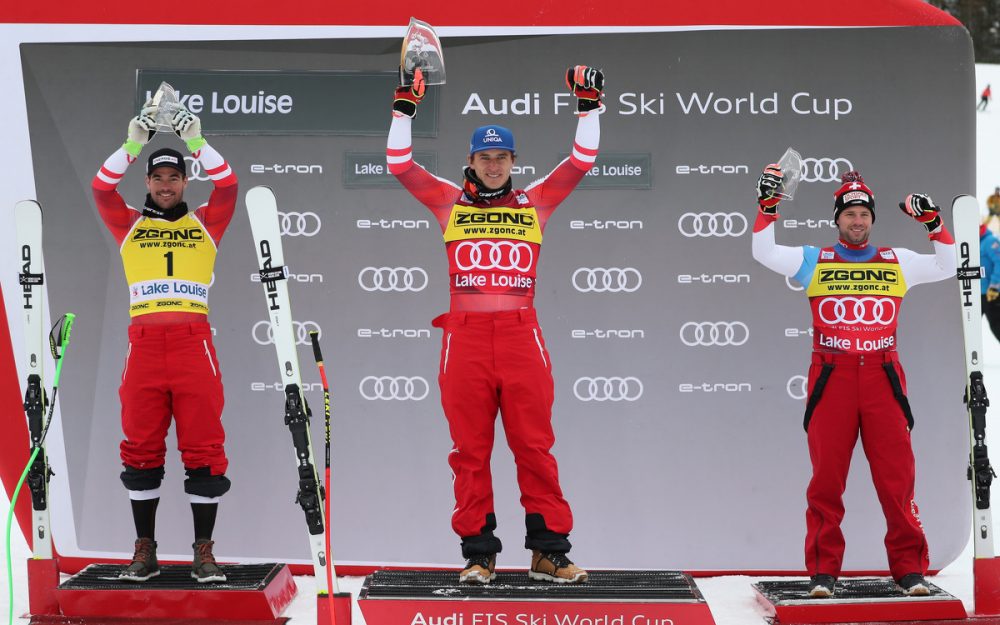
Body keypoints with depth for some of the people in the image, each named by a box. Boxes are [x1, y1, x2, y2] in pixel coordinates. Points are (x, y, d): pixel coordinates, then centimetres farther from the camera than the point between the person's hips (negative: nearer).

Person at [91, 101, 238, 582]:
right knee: (141, 448, 2)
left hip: (193, 341, -1)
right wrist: (134, 144, -5)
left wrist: (195, 142, -3)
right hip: (144, 342, 1)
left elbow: (227, 185, 2)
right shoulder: (129, 225, 16)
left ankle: (203, 551, 4)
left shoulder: (205, 225, 15)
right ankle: (144, 551, 10)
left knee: (204, 448, -3)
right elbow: (102, 188, 3)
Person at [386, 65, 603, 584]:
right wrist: (404, 108, 1)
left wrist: (589, 107, 4)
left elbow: (582, 160, 11)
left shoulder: (536, 202, 14)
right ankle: (477, 553, 9)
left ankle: (549, 550, 4)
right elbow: (399, 164, 7)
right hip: (465, 332, 0)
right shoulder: (449, 202, 12)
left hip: (520, 332, 0)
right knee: (470, 449, 2)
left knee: (535, 445, -1)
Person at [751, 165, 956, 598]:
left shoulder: (897, 262, 13)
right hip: (831, 377, -1)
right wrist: (767, 206, -8)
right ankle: (823, 570, 8)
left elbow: (948, 267, 13)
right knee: (826, 478, 0)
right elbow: (764, 254, 0)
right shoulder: (814, 261, 9)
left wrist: (933, 223, 3)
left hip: (882, 377, 1)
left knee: (897, 477, -2)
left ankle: (909, 567, 6)